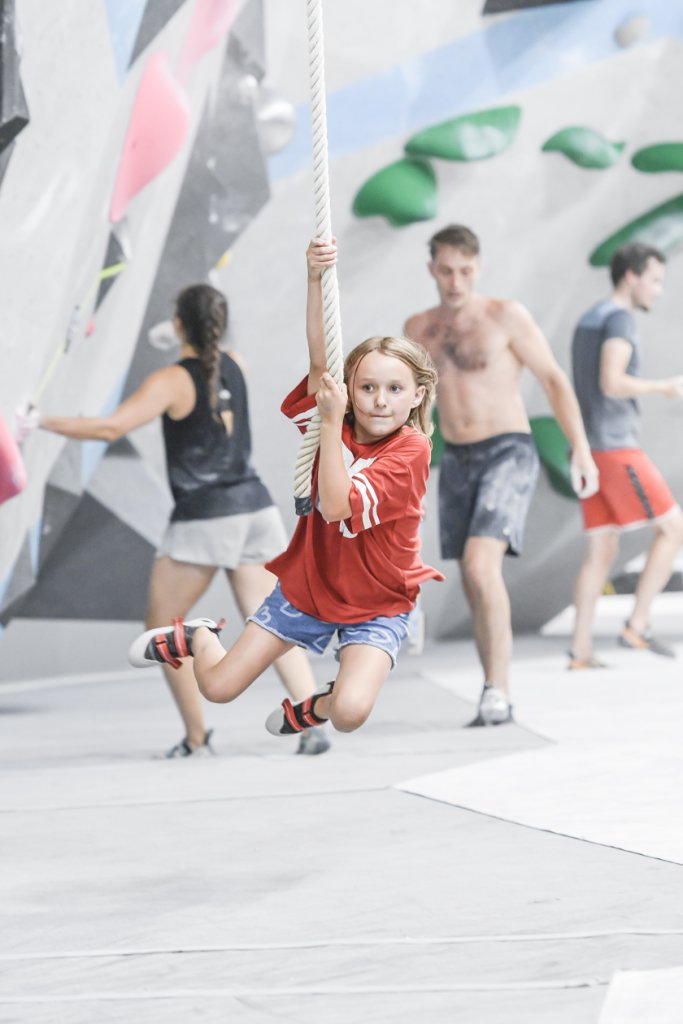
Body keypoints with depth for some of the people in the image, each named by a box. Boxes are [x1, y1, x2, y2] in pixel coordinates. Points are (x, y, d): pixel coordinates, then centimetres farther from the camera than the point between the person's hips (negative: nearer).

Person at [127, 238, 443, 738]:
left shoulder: (411, 450, -19)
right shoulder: (341, 427, -6)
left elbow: (337, 505, -29)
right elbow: (320, 360, -23)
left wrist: (331, 422, -31)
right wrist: (316, 278, -35)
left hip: (375, 606, -3)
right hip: (306, 584, 3)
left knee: (350, 713, -28)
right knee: (217, 686, 1)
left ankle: (319, 705, 10)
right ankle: (198, 636, 37)